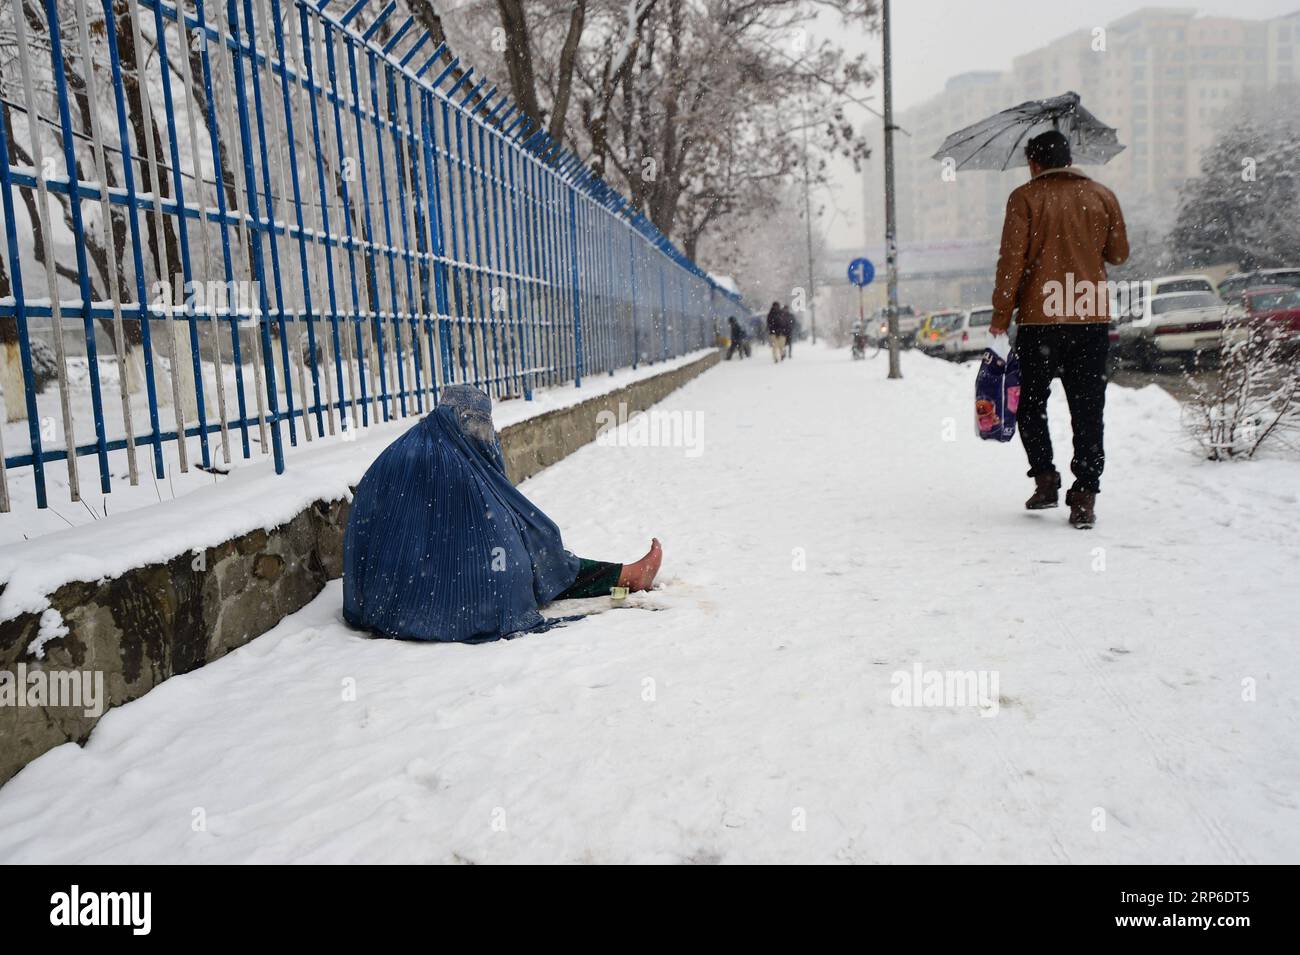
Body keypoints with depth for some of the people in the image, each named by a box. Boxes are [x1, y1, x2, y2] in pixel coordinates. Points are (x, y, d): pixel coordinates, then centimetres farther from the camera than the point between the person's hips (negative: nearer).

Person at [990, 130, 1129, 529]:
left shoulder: (1025, 198, -1)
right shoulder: (1102, 196, 9)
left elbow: (1011, 260, -7)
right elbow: (1119, 254, 17)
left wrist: (1000, 315, -1)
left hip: (1039, 319, -3)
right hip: (1092, 319, 3)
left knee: (1031, 402, 14)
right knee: (1087, 410, 4)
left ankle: (1045, 478, 5)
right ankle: (1084, 497, 2)